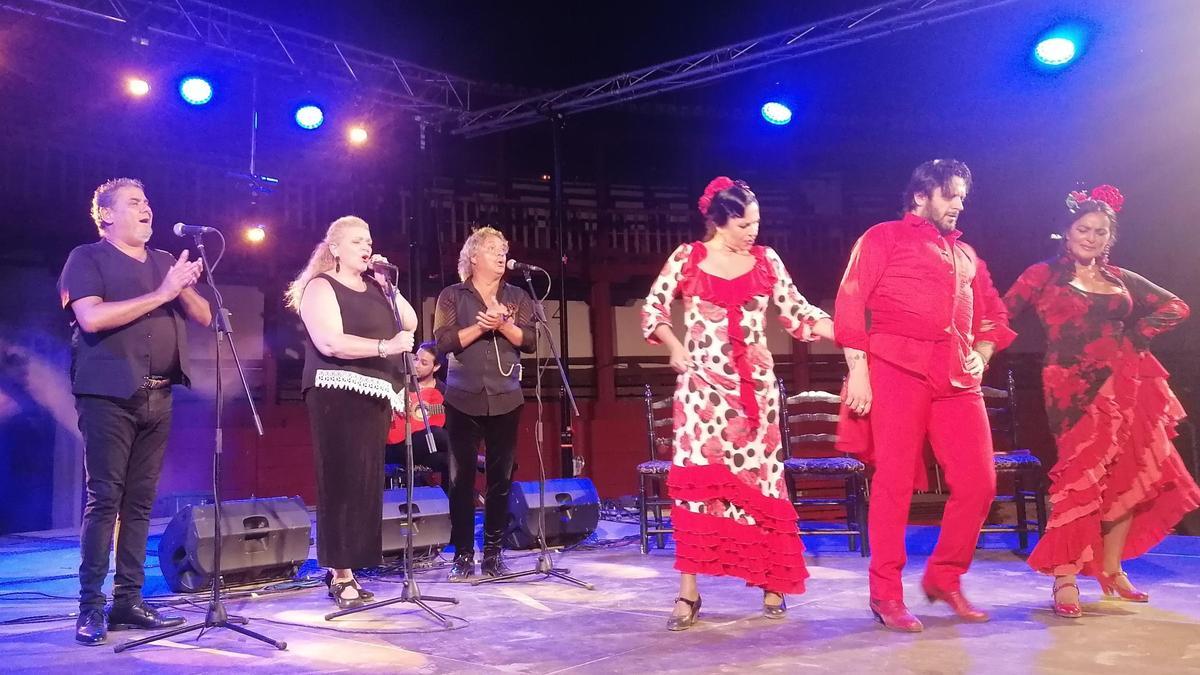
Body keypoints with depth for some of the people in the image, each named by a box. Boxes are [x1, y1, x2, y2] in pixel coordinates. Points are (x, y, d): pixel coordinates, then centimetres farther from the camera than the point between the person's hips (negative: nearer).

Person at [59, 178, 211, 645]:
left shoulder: (165, 262, 19)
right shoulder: (87, 258, 1)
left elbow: (204, 317, 14)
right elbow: (91, 317, -15)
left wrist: (185, 288, -6)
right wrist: (161, 294, -14)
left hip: (157, 396, 6)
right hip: (109, 395, -5)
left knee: (140, 501, 6)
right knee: (103, 498, -7)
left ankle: (129, 601, 12)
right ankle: (91, 606, -1)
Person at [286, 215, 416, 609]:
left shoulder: (375, 286, 18)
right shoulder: (320, 287, -3)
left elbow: (411, 323, 9)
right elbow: (330, 343, -18)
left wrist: (388, 285, 2)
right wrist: (384, 346, -27)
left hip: (375, 393, 7)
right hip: (337, 393, -7)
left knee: (367, 482, 7)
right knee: (342, 481, -9)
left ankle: (346, 568, 15)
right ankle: (339, 574, -4)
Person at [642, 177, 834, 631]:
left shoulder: (766, 260, 7)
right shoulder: (688, 257, 1)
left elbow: (798, 314, 5)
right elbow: (652, 310, 3)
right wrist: (676, 350, -11)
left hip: (755, 384, 2)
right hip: (702, 383, -2)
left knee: (759, 475, 4)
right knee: (696, 476, -6)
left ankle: (772, 582, 17)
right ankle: (688, 593, 0)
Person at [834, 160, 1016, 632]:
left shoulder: (965, 254, 26)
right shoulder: (885, 238, 6)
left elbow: (993, 313, 32)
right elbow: (849, 303, -3)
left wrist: (981, 355, 12)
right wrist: (858, 371, -10)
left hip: (958, 378, 6)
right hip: (899, 369, -6)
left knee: (978, 482, 2)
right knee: (895, 482, -4)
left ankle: (944, 576, 22)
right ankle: (886, 594, 7)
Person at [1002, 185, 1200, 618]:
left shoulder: (1120, 279, 15)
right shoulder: (1045, 274, 3)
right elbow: (1002, 314, -5)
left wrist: (1136, 334, 7)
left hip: (1123, 385, 6)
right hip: (1073, 389, -5)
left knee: (1127, 477, 7)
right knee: (1082, 478, -14)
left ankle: (1111, 571, 21)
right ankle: (1064, 579, -9)